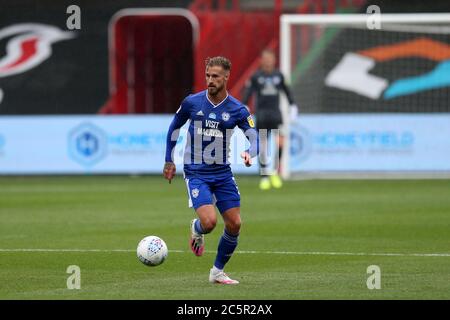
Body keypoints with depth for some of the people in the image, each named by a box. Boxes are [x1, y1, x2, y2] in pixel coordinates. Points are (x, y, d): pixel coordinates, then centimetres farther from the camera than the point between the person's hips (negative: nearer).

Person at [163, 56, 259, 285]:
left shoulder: (237, 110, -4)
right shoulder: (192, 103, -5)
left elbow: (254, 137, -11)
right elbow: (174, 128, 11)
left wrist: (249, 153, -34)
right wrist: (169, 161, 11)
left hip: (222, 173, 3)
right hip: (196, 173, -3)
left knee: (234, 225, -1)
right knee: (209, 221, -21)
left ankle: (218, 272, 19)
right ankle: (196, 230, 18)